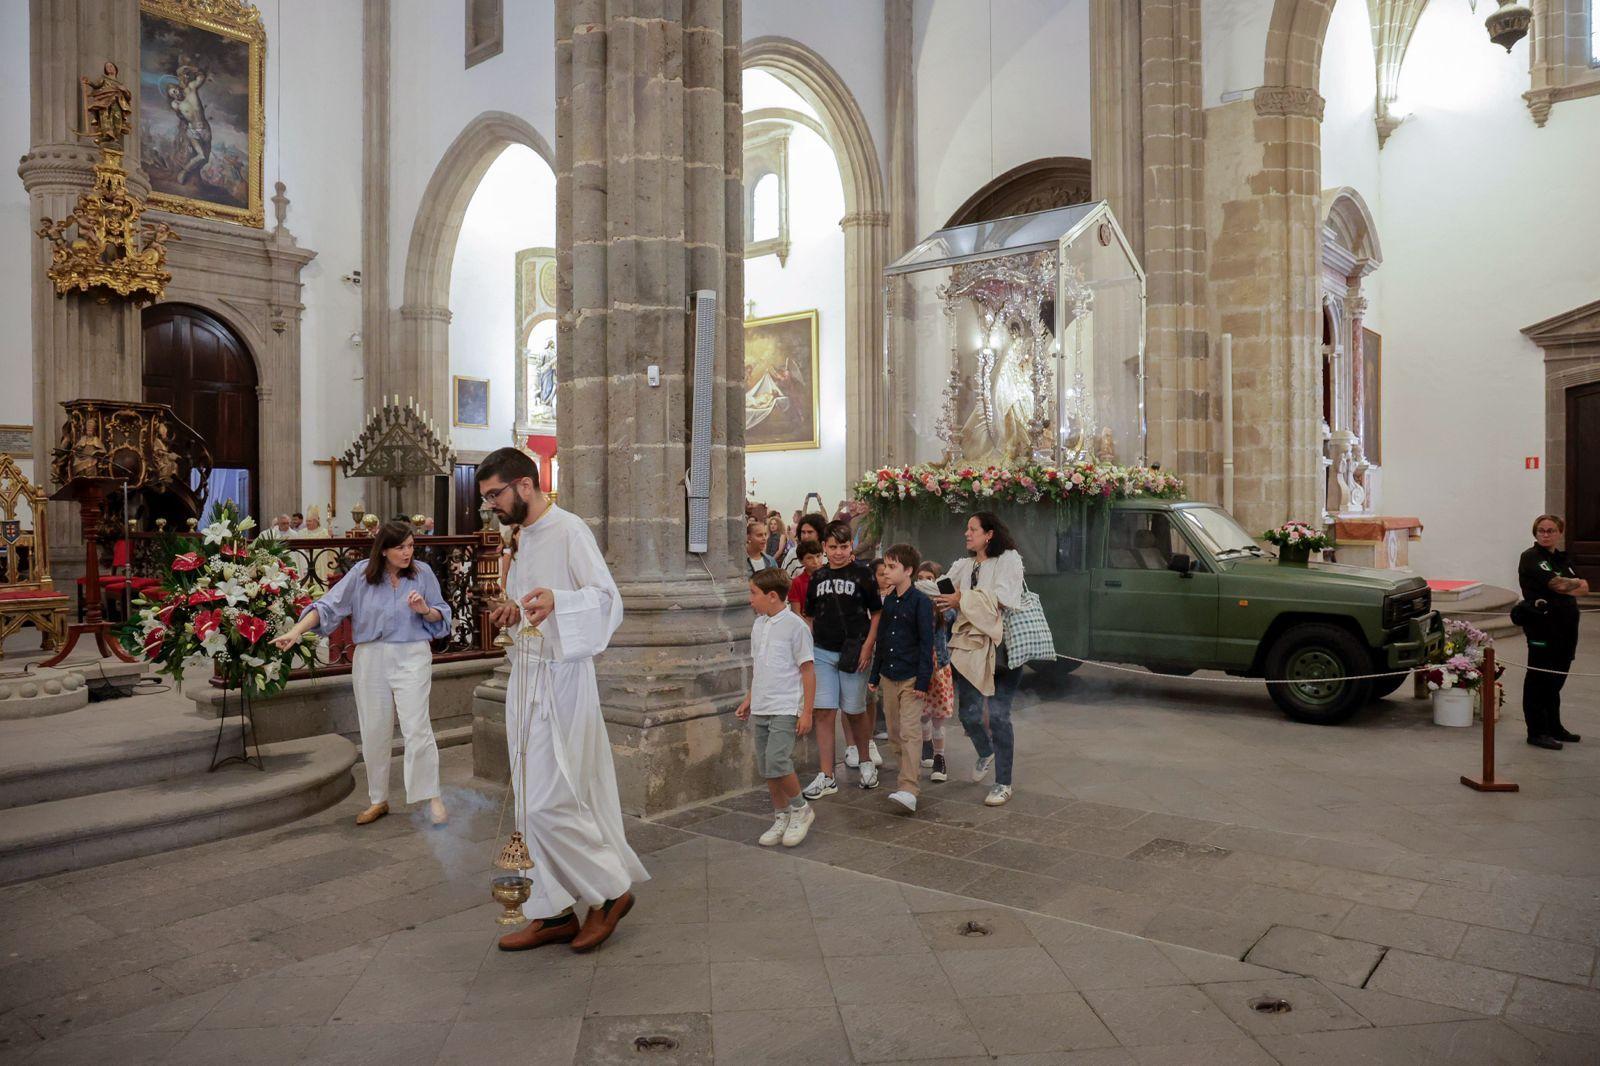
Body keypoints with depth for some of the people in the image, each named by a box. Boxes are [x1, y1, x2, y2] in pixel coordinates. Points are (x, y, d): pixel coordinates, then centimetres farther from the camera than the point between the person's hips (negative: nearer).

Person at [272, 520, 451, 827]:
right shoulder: (362, 573, -3)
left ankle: (432, 798, 0)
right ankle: (378, 800, 24)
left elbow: (442, 615, 5)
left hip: (412, 657, -2)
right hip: (371, 659, 2)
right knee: (374, 732, 9)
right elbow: (329, 605, -5)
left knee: (417, 728, -10)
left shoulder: (422, 572, -2)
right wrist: (296, 631, -16)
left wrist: (425, 610, -16)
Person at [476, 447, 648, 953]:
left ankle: (611, 891, 11)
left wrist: (556, 599, -35)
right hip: (526, 676, 9)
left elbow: (608, 599, -18)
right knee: (533, 802, 11)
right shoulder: (523, 537, 16)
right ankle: (553, 913, 20)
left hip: (559, 679, -9)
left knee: (548, 803, -8)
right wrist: (513, 612, 5)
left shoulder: (569, 530, -11)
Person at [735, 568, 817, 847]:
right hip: (760, 709, 7)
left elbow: (808, 671, -9)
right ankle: (781, 818, 23)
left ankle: (801, 808, 5)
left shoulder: (795, 625, -11)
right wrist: (748, 701, 16)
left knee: (776, 762, -18)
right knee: (766, 768, 9)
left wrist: (807, 712, -11)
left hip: (785, 709, -7)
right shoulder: (758, 625, 11)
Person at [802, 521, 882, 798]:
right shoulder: (818, 577, 9)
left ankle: (866, 762, 32)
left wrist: (868, 646, -11)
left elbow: (877, 613, -2)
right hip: (823, 652, 3)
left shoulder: (861, 574, -2)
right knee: (824, 712, -2)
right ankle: (826, 777, 4)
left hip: (853, 653, -3)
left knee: (855, 712, 8)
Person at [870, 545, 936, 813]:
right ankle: (912, 770, 29)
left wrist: (923, 680, -14)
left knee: (910, 732, -11)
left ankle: (909, 790, -15)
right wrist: (874, 675, 17)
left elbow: (926, 644, -11)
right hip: (888, 677, 7)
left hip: (911, 678, -7)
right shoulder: (888, 601, 11)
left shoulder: (921, 602, -10)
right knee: (895, 731, 12)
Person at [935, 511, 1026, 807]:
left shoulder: (1008, 559, -4)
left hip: (1001, 646, -5)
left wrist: (962, 600, -14)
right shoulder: (963, 566, 15)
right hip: (972, 647, 6)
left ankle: (1003, 784, 8)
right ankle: (986, 753, 39)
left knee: (998, 715, -4)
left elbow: (1002, 598, -17)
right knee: (967, 712, 6)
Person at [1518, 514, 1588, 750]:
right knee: (1540, 678, -3)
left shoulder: (1562, 559, 17)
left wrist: (1565, 587, -12)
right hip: (1542, 626, -7)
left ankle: (1554, 727, 25)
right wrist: (1576, 583, 1)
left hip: (1565, 626, 8)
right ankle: (1536, 732, 2)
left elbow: (1584, 589, 8)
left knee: (1557, 678, 15)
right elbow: (1556, 583, -18)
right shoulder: (1531, 558, -7)